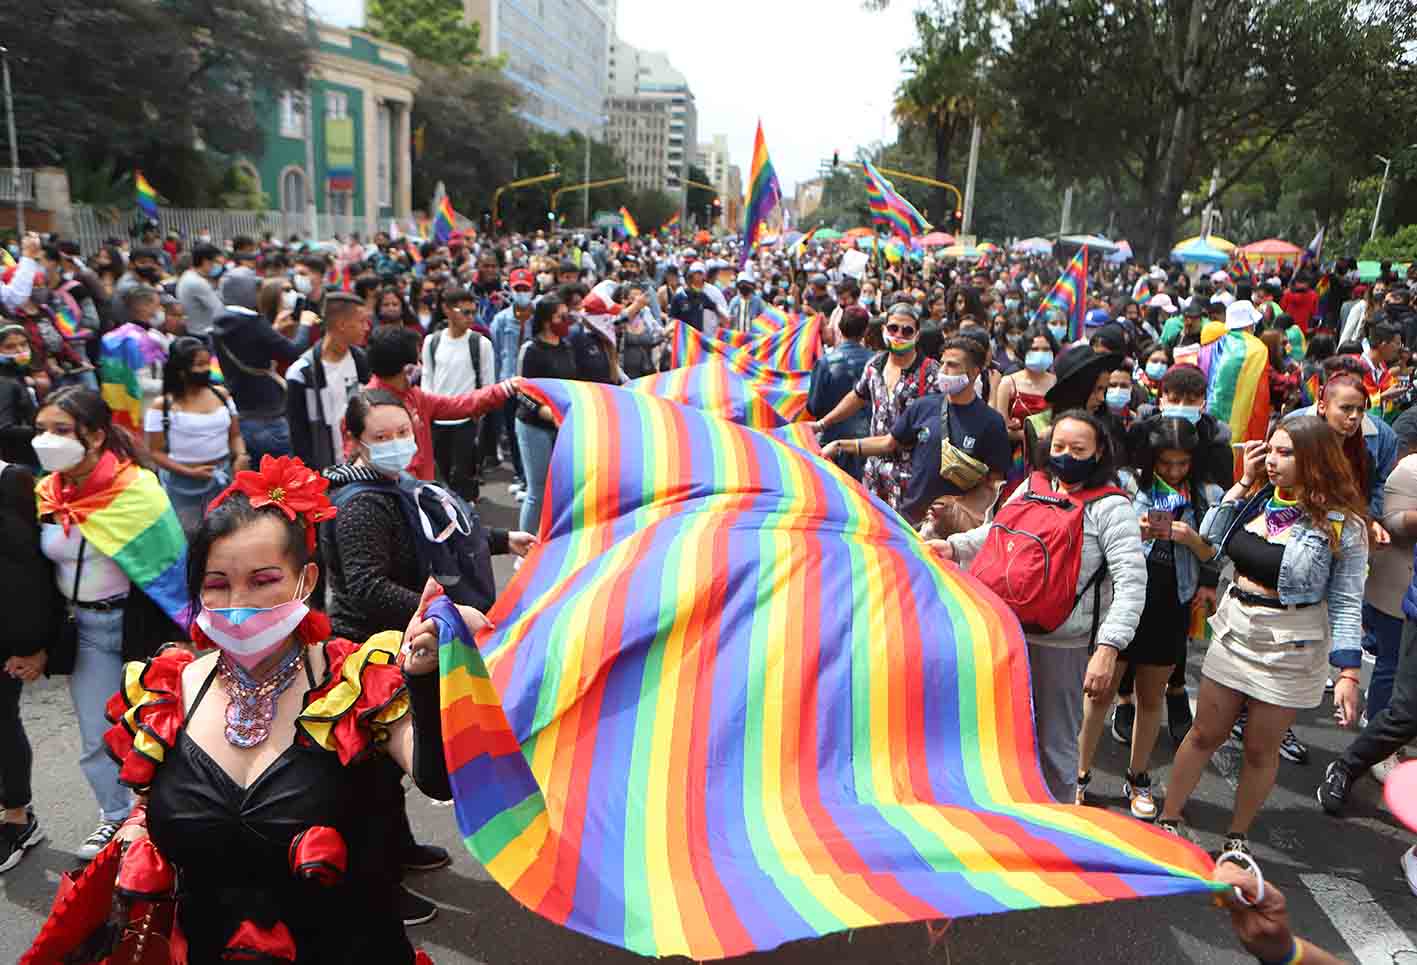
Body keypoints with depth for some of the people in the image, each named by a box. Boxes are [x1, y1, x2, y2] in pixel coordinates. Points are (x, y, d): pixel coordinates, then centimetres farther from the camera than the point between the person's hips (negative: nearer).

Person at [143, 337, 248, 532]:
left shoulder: (221, 394, 3)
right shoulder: (163, 406, -9)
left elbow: (235, 435, 9)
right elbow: (156, 452, -6)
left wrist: (241, 455, -12)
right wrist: (189, 472, -19)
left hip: (221, 477, 3)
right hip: (182, 483, -3)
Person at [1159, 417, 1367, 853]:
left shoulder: (1342, 525, -12)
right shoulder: (1259, 497, 2)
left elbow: (1346, 604, -11)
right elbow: (1211, 538, -4)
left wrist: (1348, 674, -15)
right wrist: (1244, 481, -4)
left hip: (1289, 649, -4)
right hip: (1234, 633, 4)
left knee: (1260, 750, 11)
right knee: (1204, 734, 13)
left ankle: (1237, 838, 30)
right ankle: (1168, 821, 25)